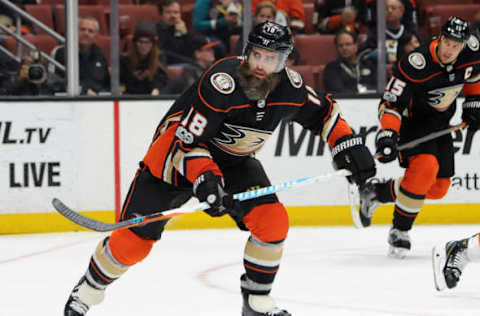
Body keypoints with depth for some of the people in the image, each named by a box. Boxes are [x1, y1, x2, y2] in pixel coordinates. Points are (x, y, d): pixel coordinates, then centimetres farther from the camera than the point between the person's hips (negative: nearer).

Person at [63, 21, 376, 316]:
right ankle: (90, 288, 20)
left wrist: (348, 145, -7)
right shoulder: (221, 83, -33)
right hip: (177, 152, -5)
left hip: (235, 160, 5)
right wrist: (206, 180, -44)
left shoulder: (289, 88, -15)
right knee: (135, 240, -6)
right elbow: (188, 141, -31)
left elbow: (323, 111, 5)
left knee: (273, 222, -15)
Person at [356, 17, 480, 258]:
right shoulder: (417, 64, -31)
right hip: (412, 119, -7)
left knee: (438, 188, 4)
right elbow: (391, 102, -27)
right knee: (425, 166, -31)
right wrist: (388, 134, -39)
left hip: (440, 124, 7)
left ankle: (375, 192, 23)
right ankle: (399, 231, -17)